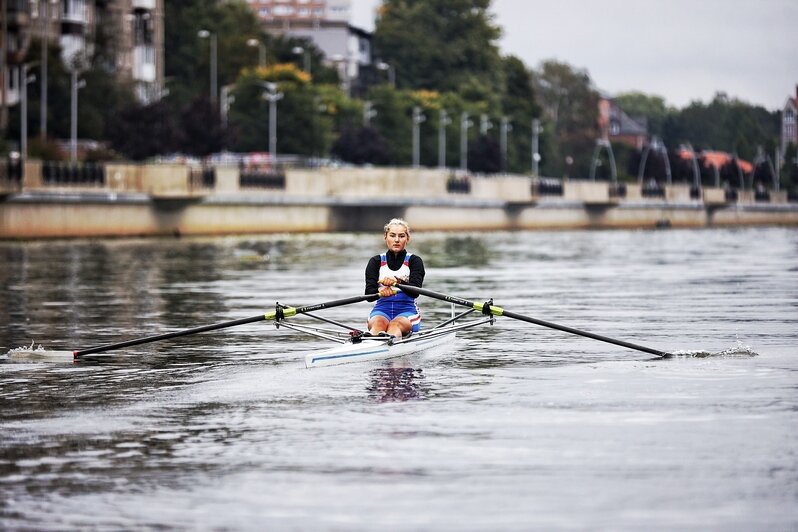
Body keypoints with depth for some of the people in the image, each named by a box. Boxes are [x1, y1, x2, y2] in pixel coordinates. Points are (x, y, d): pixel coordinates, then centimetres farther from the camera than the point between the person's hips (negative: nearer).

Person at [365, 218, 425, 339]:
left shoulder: (414, 261, 7)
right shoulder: (376, 262, 12)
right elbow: (369, 294, -3)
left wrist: (397, 281, -33)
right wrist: (380, 290, -28)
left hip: (407, 311, -1)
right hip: (382, 309, 1)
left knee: (395, 324, -37)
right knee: (378, 323, -36)